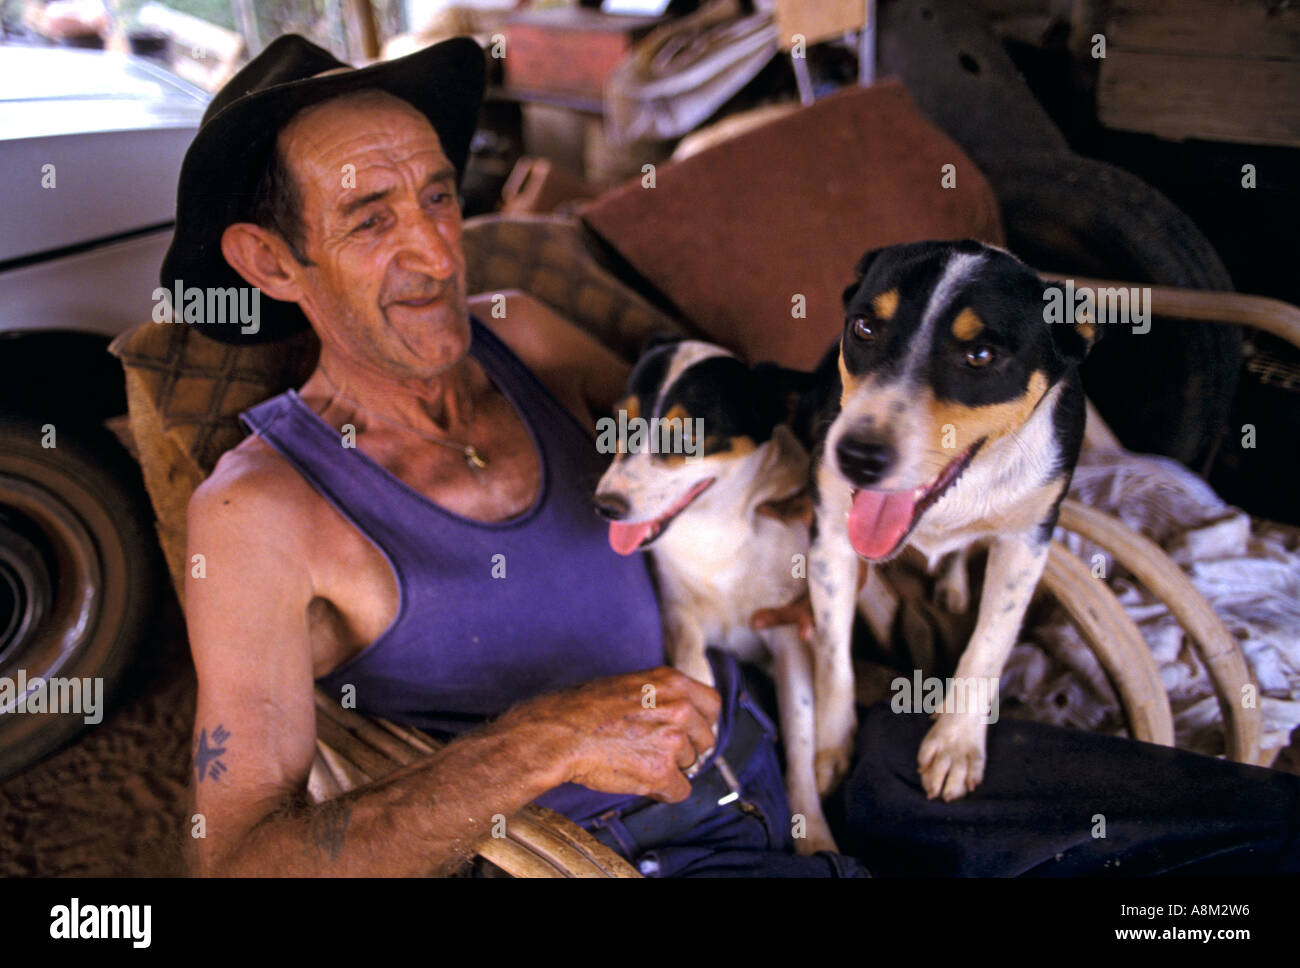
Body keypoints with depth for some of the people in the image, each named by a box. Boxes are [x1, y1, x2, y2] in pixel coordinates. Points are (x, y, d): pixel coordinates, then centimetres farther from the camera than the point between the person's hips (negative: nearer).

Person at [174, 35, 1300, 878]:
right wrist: (542, 741, -30)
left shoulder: (515, 334, 5)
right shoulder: (264, 511, -12)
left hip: (787, 737, 6)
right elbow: (241, 853, -19)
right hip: (643, 850, -5)